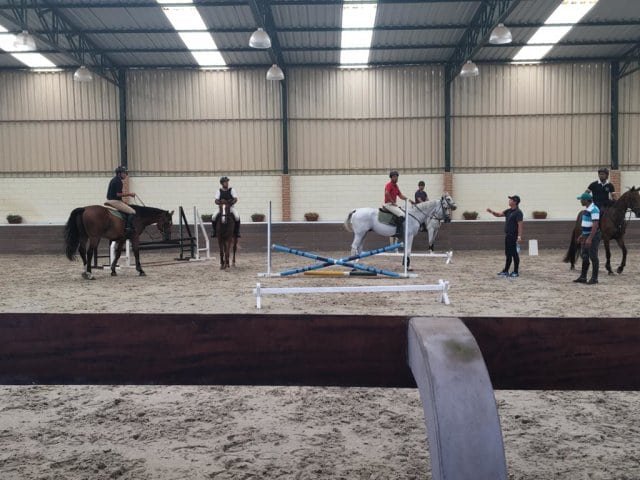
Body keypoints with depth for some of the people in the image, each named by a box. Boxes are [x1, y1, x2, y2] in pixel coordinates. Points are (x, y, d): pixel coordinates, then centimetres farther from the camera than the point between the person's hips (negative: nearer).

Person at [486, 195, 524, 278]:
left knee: (515, 254, -1)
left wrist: (519, 236, -23)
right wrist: (491, 211, -4)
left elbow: (520, 225, -18)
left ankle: (515, 272, 7)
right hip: (508, 236, 8)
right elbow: (498, 214, 15)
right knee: (508, 254, 13)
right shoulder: (508, 211, 13)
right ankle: (505, 271, 19)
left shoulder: (518, 212, -12)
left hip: (514, 237, -8)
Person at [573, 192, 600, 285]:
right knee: (584, 256, 11)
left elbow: (595, 225, -25)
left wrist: (590, 238, -28)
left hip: (593, 236, -10)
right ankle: (583, 277, 17)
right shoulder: (587, 209, 11)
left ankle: (594, 278, 7)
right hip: (586, 235, 10)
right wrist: (582, 235, 21)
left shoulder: (594, 209, -19)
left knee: (593, 257, -1)